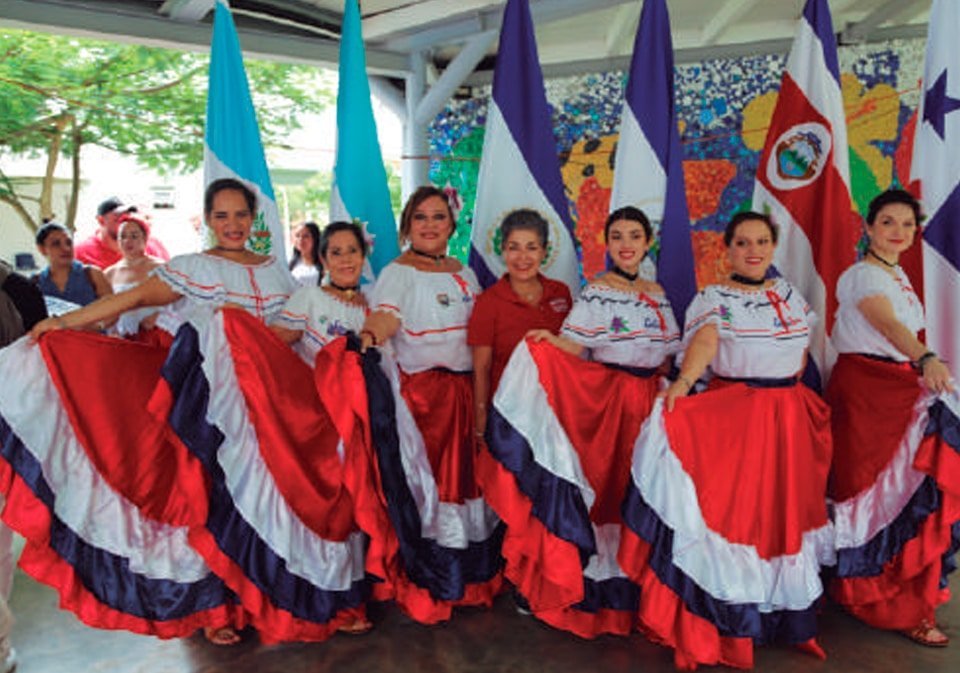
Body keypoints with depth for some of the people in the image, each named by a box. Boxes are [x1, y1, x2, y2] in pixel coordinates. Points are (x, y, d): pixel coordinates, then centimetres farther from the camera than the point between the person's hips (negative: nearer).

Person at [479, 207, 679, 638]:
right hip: (604, 399, -5)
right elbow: (576, 351, -14)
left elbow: (666, 355, 18)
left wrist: (663, 378, 2)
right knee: (602, 484, -4)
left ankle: (629, 583, 22)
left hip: (646, 401, 5)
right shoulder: (596, 292, -4)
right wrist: (552, 340, -31)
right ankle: (591, 586, 10)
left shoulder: (658, 295, 12)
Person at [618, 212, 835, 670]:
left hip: (789, 419, 5)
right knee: (730, 511, -5)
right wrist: (683, 382, -40)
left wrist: (783, 388, 13)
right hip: (730, 417, -4)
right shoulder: (712, 298, -4)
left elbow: (802, 348, 22)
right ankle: (725, 629, 8)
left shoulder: (790, 294, 12)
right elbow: (703, 343, -23)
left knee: (785, 515, 9)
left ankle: (790, 621, 26)